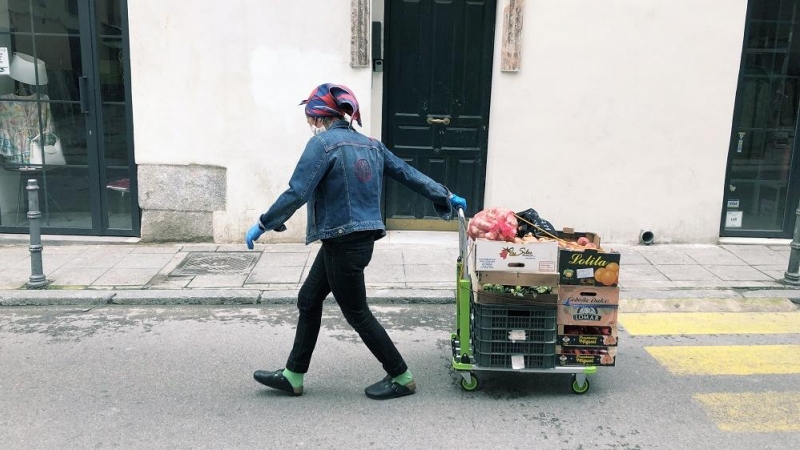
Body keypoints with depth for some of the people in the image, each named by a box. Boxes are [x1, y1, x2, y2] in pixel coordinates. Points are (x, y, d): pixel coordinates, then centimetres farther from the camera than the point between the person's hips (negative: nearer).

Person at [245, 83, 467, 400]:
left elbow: (296, 193, -18)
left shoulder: (322, 143, -13)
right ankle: (292, 376, 26)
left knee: (356, 313, 5)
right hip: (362, 239, 9)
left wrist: (263, 224, -9)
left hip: (343, 243, -9)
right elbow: (408, 174, 11)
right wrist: (446, 198, 20)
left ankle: (401, 378, 18)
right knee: (309, 300, 16)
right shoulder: (370, 144, 10)